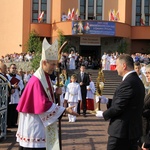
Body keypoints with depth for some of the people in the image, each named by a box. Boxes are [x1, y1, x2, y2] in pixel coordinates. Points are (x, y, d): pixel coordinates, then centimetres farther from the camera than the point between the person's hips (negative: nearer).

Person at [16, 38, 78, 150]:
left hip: (42, 122, 9)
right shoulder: (36, 81, -20)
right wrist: (65, 110, -24)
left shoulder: (45, 78, 8)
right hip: (35, 124, -9)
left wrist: (55, 93, -2)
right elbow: (43, 105, -25)